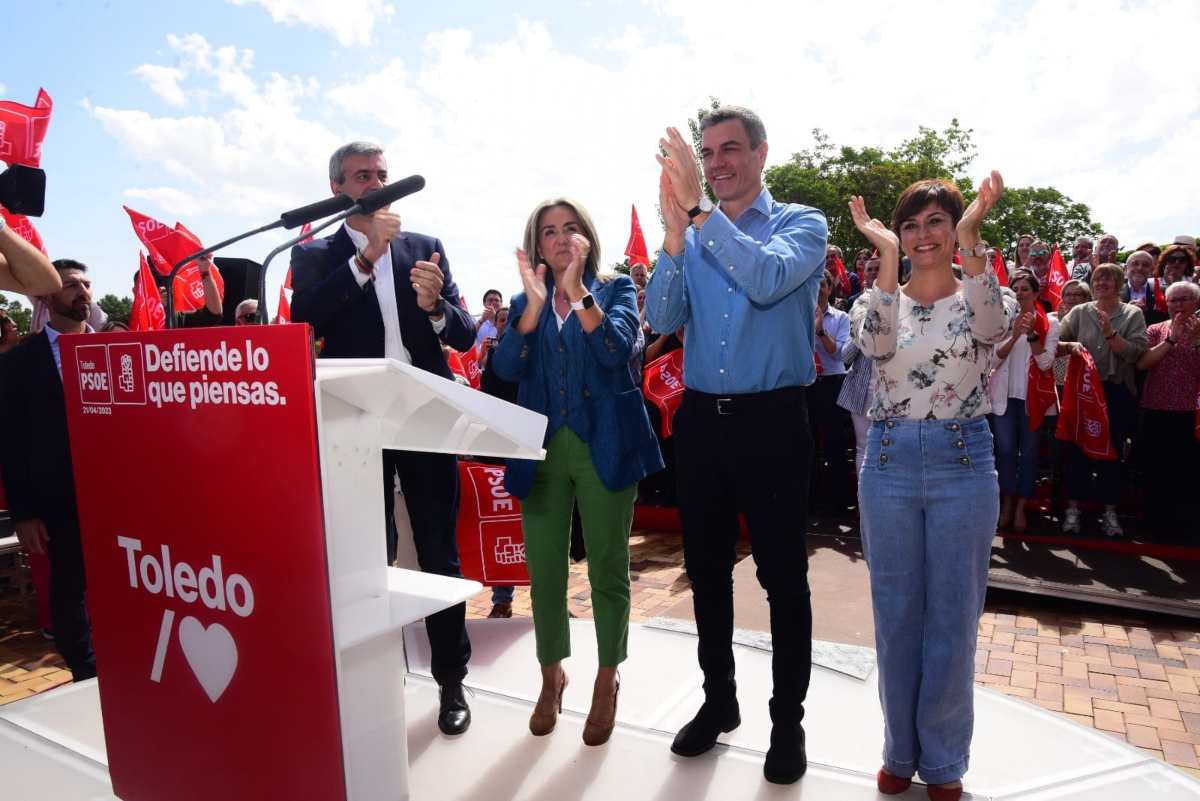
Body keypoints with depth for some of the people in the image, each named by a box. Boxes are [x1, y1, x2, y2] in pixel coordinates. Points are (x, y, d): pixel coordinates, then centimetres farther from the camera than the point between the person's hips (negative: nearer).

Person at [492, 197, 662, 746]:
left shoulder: (615, 289, 5)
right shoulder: (525, 303, 11)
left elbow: (616, 349, -15)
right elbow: (506, 367, -6)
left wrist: (576, 289, -22)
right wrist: (536, 300, -16)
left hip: (604, 447, -2)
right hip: (542, 449, 3)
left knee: (607, 568, 6)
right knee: (543, 569, 9)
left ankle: (607, 680, 26)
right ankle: (551, 674, 31)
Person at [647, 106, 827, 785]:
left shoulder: (800, 223, 0)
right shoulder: (690, 233, 10)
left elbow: (767, 278, -22)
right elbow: (662, 318, -5)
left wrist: (698, 208, -23)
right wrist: (676, 225, -16)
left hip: (772, 421, -4)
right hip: (701, 419, 4)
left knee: (784, 576, 5)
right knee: (707, 569, 14)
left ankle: (789, 721, 24)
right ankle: (719, 700, 34)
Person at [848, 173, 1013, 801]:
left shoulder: (979, 297, 3)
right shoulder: (881, 299, 5)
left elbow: (994, 328, -22)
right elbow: (876, 345, -18)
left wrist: (970, 240, -32)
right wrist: (887, 256, -25)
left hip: (963, 465, -1)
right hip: (889, 463, 1)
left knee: (953, 618, 8)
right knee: (896, 615, 10)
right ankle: (901, 750, 30)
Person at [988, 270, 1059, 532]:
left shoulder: (1048, 323, 1)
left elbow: (1045, 363, -8)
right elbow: (993, 360, -6)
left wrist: (1032, 335, -20)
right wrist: (1014, 336, -20)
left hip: (1033, 396, 0)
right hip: (1004, 395, 1)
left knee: (1029, 452, 5)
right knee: (1005, 450, 1)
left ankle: (1021, 507, 14)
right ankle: (1007, 503, 14)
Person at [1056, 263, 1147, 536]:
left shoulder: (1133, 314, 4)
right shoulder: (1079, 312, 6)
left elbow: (1136, 353, -7)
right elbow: (1054, 344, 2)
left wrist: (1110, 333, -19)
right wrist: (1070, 344, -18)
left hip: (1117, 393, 0)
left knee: (1112, 450, 7)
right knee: (1077, 447, 2)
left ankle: (1110, 511, 18)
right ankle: (1073, 507, 12)